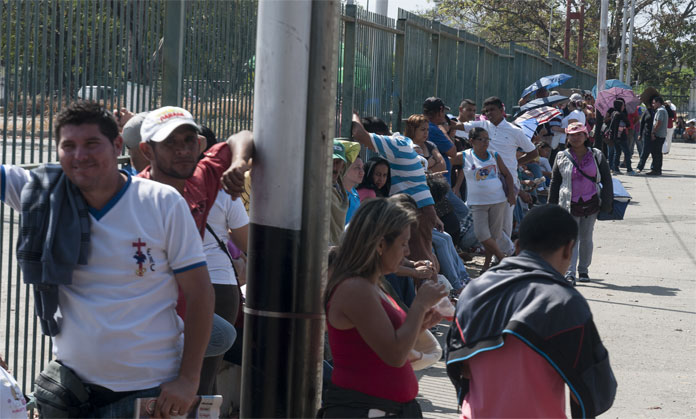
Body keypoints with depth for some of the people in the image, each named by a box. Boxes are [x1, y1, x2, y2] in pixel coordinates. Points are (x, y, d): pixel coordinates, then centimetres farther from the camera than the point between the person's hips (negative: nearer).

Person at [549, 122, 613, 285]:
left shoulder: (596, 156, 3)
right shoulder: (562, 158, 2)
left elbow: (606, 179, 7)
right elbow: (554, 183, 8)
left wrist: (607, 201, 0)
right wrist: (552, 206, 5)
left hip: (591, 203, 1)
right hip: (569, 205, -1)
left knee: (586, 238, 11)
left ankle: (583, 270, 25)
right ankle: (569, 273, -13)